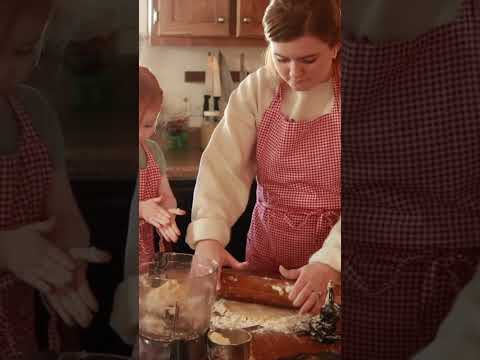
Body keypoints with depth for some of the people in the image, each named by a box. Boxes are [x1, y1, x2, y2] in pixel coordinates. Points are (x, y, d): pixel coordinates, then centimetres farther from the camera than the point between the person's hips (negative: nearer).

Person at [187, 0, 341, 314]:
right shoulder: (256, 90, -4)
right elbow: (223, 165, -13)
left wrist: (330, 262, -32)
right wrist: (208, 235, -29)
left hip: (333, 264, -2)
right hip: (266, 253, 3)